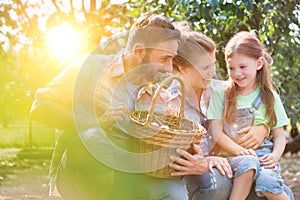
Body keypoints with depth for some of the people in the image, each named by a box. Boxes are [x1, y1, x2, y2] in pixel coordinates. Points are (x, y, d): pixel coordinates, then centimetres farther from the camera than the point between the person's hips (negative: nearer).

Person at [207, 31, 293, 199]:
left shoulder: (270, 97, 8)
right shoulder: (221, 94, 5)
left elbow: (279, 135, 10)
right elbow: (217, 132, -1)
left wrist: (275, 155, -11)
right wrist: (240, 150, -16)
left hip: (263, 154, 1)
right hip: (232, 155, 0)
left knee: (267, 181, -31)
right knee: (248, 163, -35)